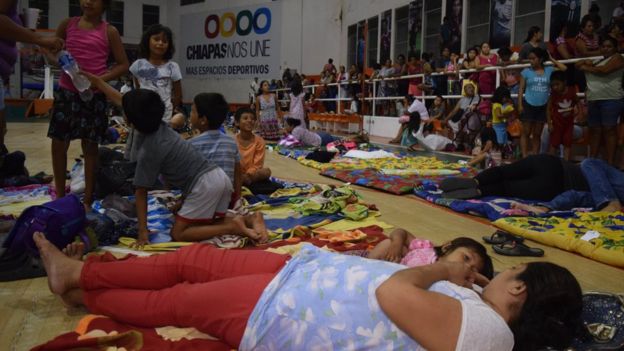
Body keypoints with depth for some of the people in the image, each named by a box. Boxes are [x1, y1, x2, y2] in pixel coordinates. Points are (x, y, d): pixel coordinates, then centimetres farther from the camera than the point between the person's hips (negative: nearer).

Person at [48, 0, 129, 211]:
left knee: (90, 147, 4)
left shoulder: (109, 31, 0)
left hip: (94, 95, -3)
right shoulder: (67, 25, 7)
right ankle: (60, 196, 20)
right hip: (66, 92, 3)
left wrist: (101, 79, -14)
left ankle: (87, 200, 14)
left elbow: (123, 64, 1)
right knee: (58, 144, 5)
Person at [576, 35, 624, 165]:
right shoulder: (598, 60, 24)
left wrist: (587, 68, -1)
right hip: (593, 100, 7)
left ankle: (610, 163, -12)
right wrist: (586, 62, -1)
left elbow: (604, 70, -14)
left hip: (611, 99, -7)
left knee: (609, 130, -10)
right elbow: (578, 64, 20)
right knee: (595, 130, 7)